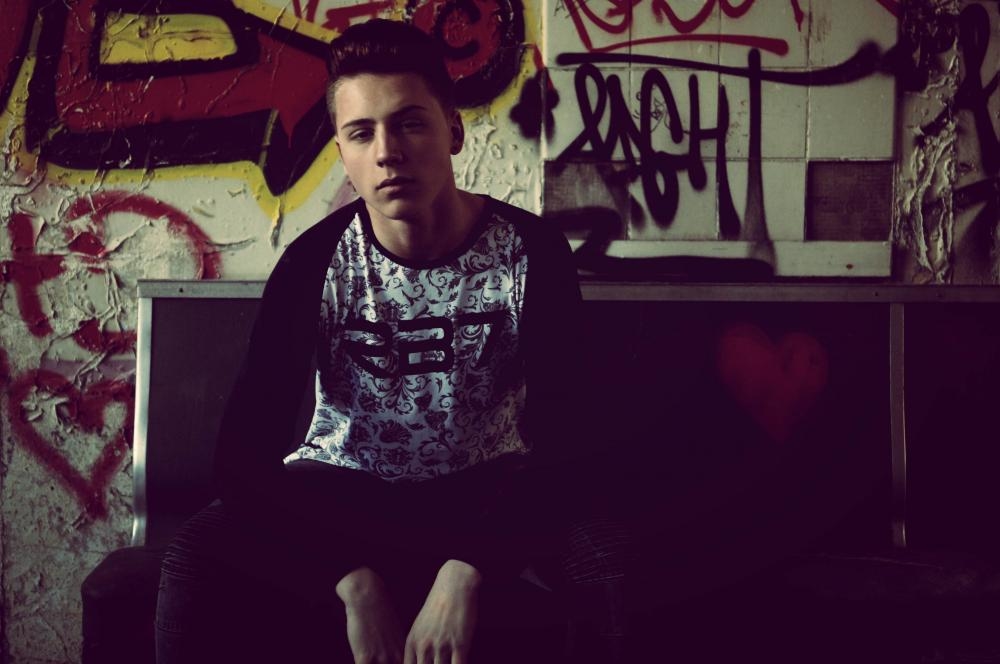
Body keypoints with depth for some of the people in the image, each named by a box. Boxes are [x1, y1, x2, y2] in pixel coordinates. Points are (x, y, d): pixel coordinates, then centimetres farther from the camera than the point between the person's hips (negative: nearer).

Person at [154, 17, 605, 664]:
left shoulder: (531, 252, -11)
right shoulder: (316, 261, -10)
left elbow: (561, 447, -17)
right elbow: (247, 447, -16)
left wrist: (465, 573, -33)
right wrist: (353, 581, -30)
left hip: (480, 494, 0)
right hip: (339, 490, 1)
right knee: (200, 558, -30)